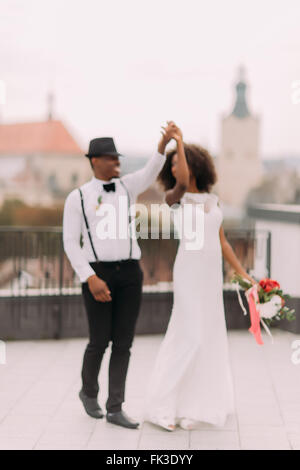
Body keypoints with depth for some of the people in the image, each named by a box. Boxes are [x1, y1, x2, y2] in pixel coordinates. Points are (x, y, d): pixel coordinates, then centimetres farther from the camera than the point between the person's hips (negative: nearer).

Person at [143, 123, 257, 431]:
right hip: (189, 271, -6)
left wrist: (243, 273, 10)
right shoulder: (173, 197, -5)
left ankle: (198, 401, 21)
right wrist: (178, 142, -23)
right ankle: (162, 407, -6)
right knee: (190, 337, -11)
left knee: (208, 337, 9)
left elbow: (221, 241, 14)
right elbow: (183, 180, -30)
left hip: (211, 275, 6)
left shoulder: (211, 200, 12)